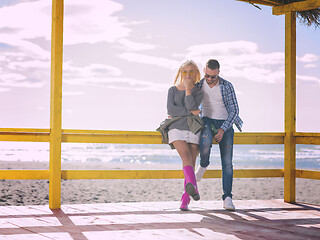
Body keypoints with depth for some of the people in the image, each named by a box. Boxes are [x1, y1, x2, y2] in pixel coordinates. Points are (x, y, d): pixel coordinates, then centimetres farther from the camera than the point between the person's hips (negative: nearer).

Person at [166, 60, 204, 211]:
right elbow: (170, 109, -4)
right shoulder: (173, 90, 12)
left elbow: (191, 107, -8)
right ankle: (193, 187, -48)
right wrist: (190, 112, -8)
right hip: (177, 129, -1)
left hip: (193, 130, 1)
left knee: (190, 164, -3)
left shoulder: (198, 92, 12)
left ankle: (185, 201, 2)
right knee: (186, 156, -26)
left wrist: (188, 88, -6)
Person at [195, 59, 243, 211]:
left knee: (227, 162, -9)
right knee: (205, 142, -35)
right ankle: (203, 165, -2)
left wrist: (222, 130, -18)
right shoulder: (198, 85, -1)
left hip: (225, 124, -1)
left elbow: (234, 110, -8)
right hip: (207, 121, 1)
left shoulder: (227, 86, -10)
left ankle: (227, 198, -7)